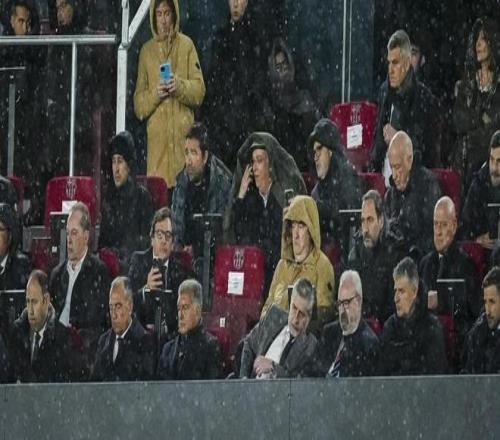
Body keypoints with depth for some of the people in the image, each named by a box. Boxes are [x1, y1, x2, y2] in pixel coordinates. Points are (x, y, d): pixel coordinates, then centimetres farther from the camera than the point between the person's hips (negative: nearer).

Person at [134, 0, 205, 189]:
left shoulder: (186, 45, 8)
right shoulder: (146, 51, 11)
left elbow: (199, 90, 3)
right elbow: (138, 104, 9)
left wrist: (179, 86, -15)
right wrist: (155, 94, -11)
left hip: (183, 132, -1)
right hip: (156, 135, 1)